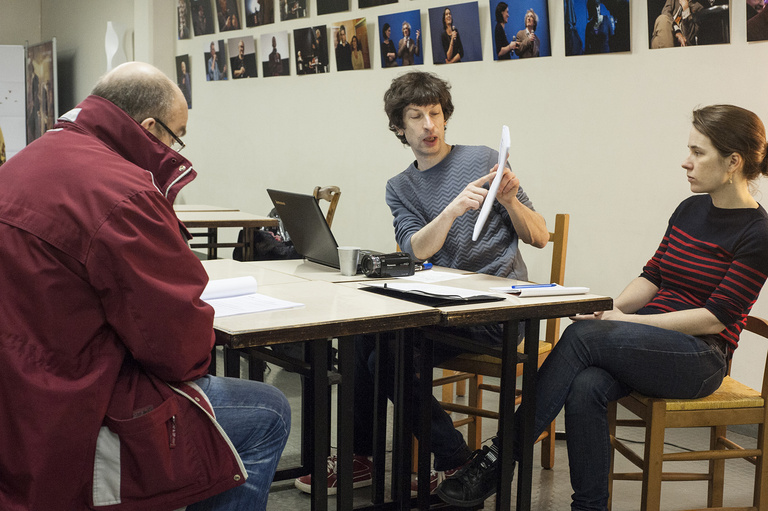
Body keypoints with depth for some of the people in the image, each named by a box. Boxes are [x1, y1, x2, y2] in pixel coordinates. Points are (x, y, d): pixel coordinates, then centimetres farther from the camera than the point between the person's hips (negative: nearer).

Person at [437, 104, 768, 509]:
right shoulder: (690, 210, 14)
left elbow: (715, 317, -13)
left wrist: (625, 321, -17)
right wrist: (609, 309, -6)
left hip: (700, 357, -6)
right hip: (648, 341, 6)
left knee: (584, 335, -29)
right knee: (585, 387, -29)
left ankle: (498, 459, -26)